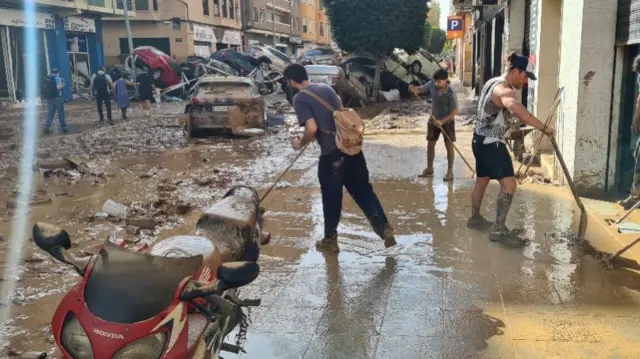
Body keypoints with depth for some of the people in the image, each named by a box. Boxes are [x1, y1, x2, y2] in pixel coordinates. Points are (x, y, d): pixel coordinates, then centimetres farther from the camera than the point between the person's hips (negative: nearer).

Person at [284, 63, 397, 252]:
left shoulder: (300, 99, -9)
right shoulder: (326, 88, 13)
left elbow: (312, 128, -18)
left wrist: (300, 143, 0)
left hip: (331, 153, -6)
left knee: (331, 198, 9)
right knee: (363, 190, 14)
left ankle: (330, 240, 23)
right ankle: (385, 229, 13)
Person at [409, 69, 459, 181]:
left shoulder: (451, 93, -27)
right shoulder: (432, 84, -15)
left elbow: (455, 111, -24)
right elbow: (421, 89, -1)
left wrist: (442, 121, -31)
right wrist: (414, 89, -25)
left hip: (447, 121, -5)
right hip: (434, 119, 5)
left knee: (449, 145, 3)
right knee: (430, 144, 11)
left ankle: (450, 171, 13)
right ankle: (429, 168, 24)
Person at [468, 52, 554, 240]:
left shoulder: (493, 82, 11)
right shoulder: (504, 90, -22)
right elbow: (515, 108, -45)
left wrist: (507, 129, 31)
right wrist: (543, 127, -43)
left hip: (481, 140, 11)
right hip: (491, 143, -11)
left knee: (482, 180, 23)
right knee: (509, 184, -14)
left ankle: (475, 218, 38)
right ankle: (499, 229, -15)